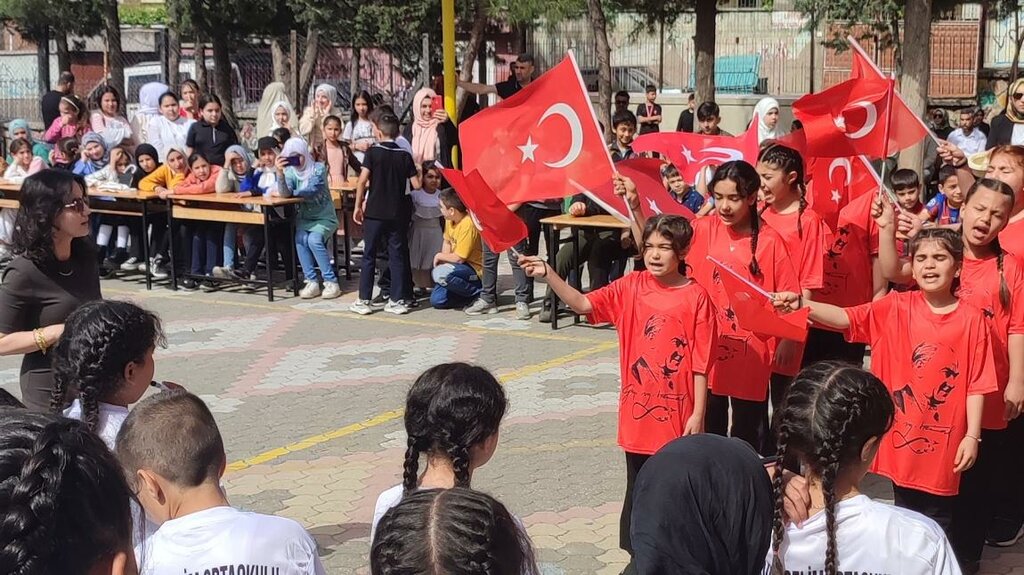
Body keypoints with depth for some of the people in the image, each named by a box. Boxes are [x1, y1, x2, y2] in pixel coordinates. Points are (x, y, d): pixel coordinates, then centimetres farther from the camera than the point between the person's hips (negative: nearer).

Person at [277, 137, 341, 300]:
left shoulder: (318, 168, -8)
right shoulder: (290, 171, 1)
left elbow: (312, 191, -21)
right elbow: (284, 193, -16)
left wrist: (293, 193, -7)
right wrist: (280, 172, -30)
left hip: (324, 218, -3)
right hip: (305, 218, 3)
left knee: (314, 240, -29)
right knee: (300, 239, -27)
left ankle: (331, 282, -20)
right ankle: (311, 282, -19)